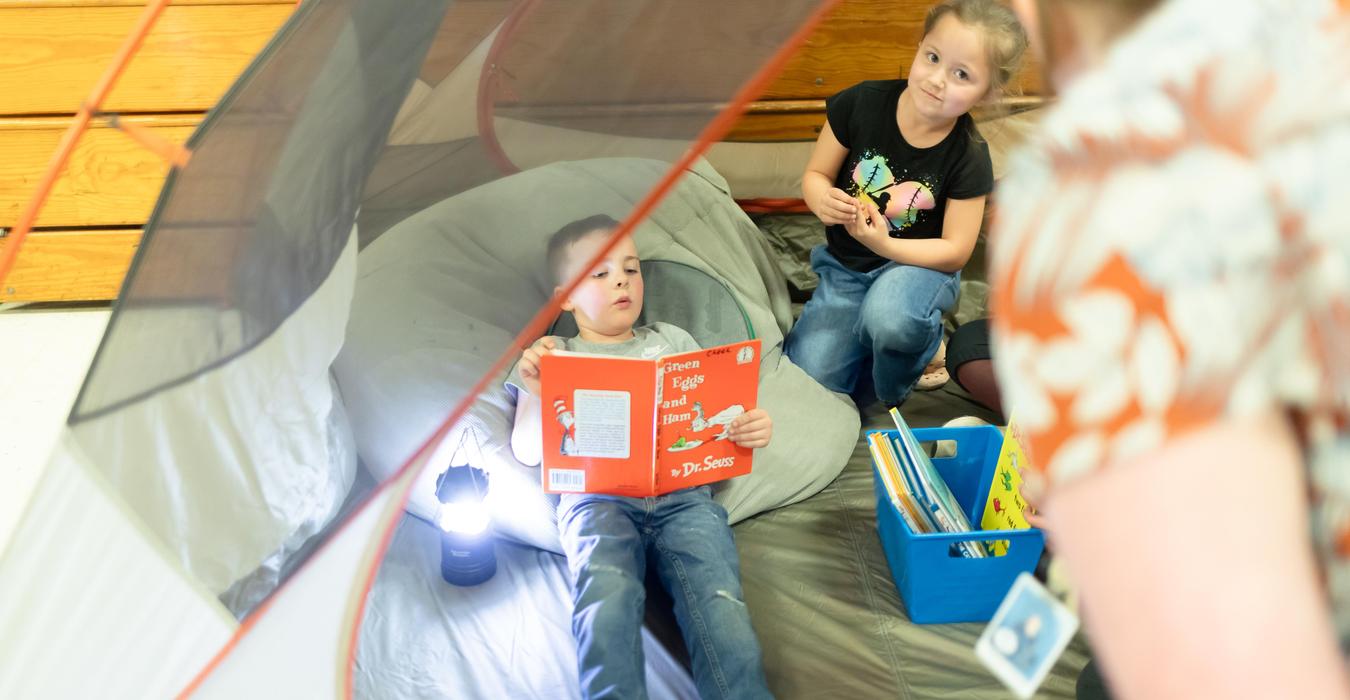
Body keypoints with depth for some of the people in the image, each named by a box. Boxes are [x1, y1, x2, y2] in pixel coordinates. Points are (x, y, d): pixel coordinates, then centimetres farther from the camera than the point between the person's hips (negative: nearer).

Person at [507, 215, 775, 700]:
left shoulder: (671, 340, 29)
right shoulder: (551, 356, 22)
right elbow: (528, 452, 12)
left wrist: (750, 429, -3)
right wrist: (535, 395, -9)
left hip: (683, 491, 2)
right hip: (596, 493, -1)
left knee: (718, 600, -27)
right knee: (607, 596, -34)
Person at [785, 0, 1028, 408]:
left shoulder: (969, 156, -17)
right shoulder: (861, 104, -16)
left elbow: (955, 251, -12)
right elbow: (816, 174, -3)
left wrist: (884, 245, -28)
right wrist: (822, 199, -28)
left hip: (917, 264, -2)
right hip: (846, 265, 2)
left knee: (889, 319, -38)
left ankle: (890, 400, -3)